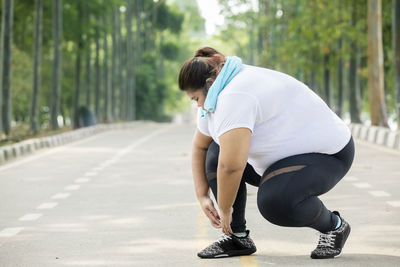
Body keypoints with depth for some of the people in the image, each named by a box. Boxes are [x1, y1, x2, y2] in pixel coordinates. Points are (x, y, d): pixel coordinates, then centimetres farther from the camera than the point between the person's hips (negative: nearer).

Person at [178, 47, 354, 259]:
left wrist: (225, 208, -21)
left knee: (275, 201, -33)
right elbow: (199, 146, 14)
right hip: (282, 154, 10)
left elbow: (232, 165, -35)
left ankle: (334, 226, -4)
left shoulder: (235, 96, -30)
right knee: (216, 154, -1)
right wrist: (202, 196, 6)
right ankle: (238, 237, 3)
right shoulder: (215, 97, 2)